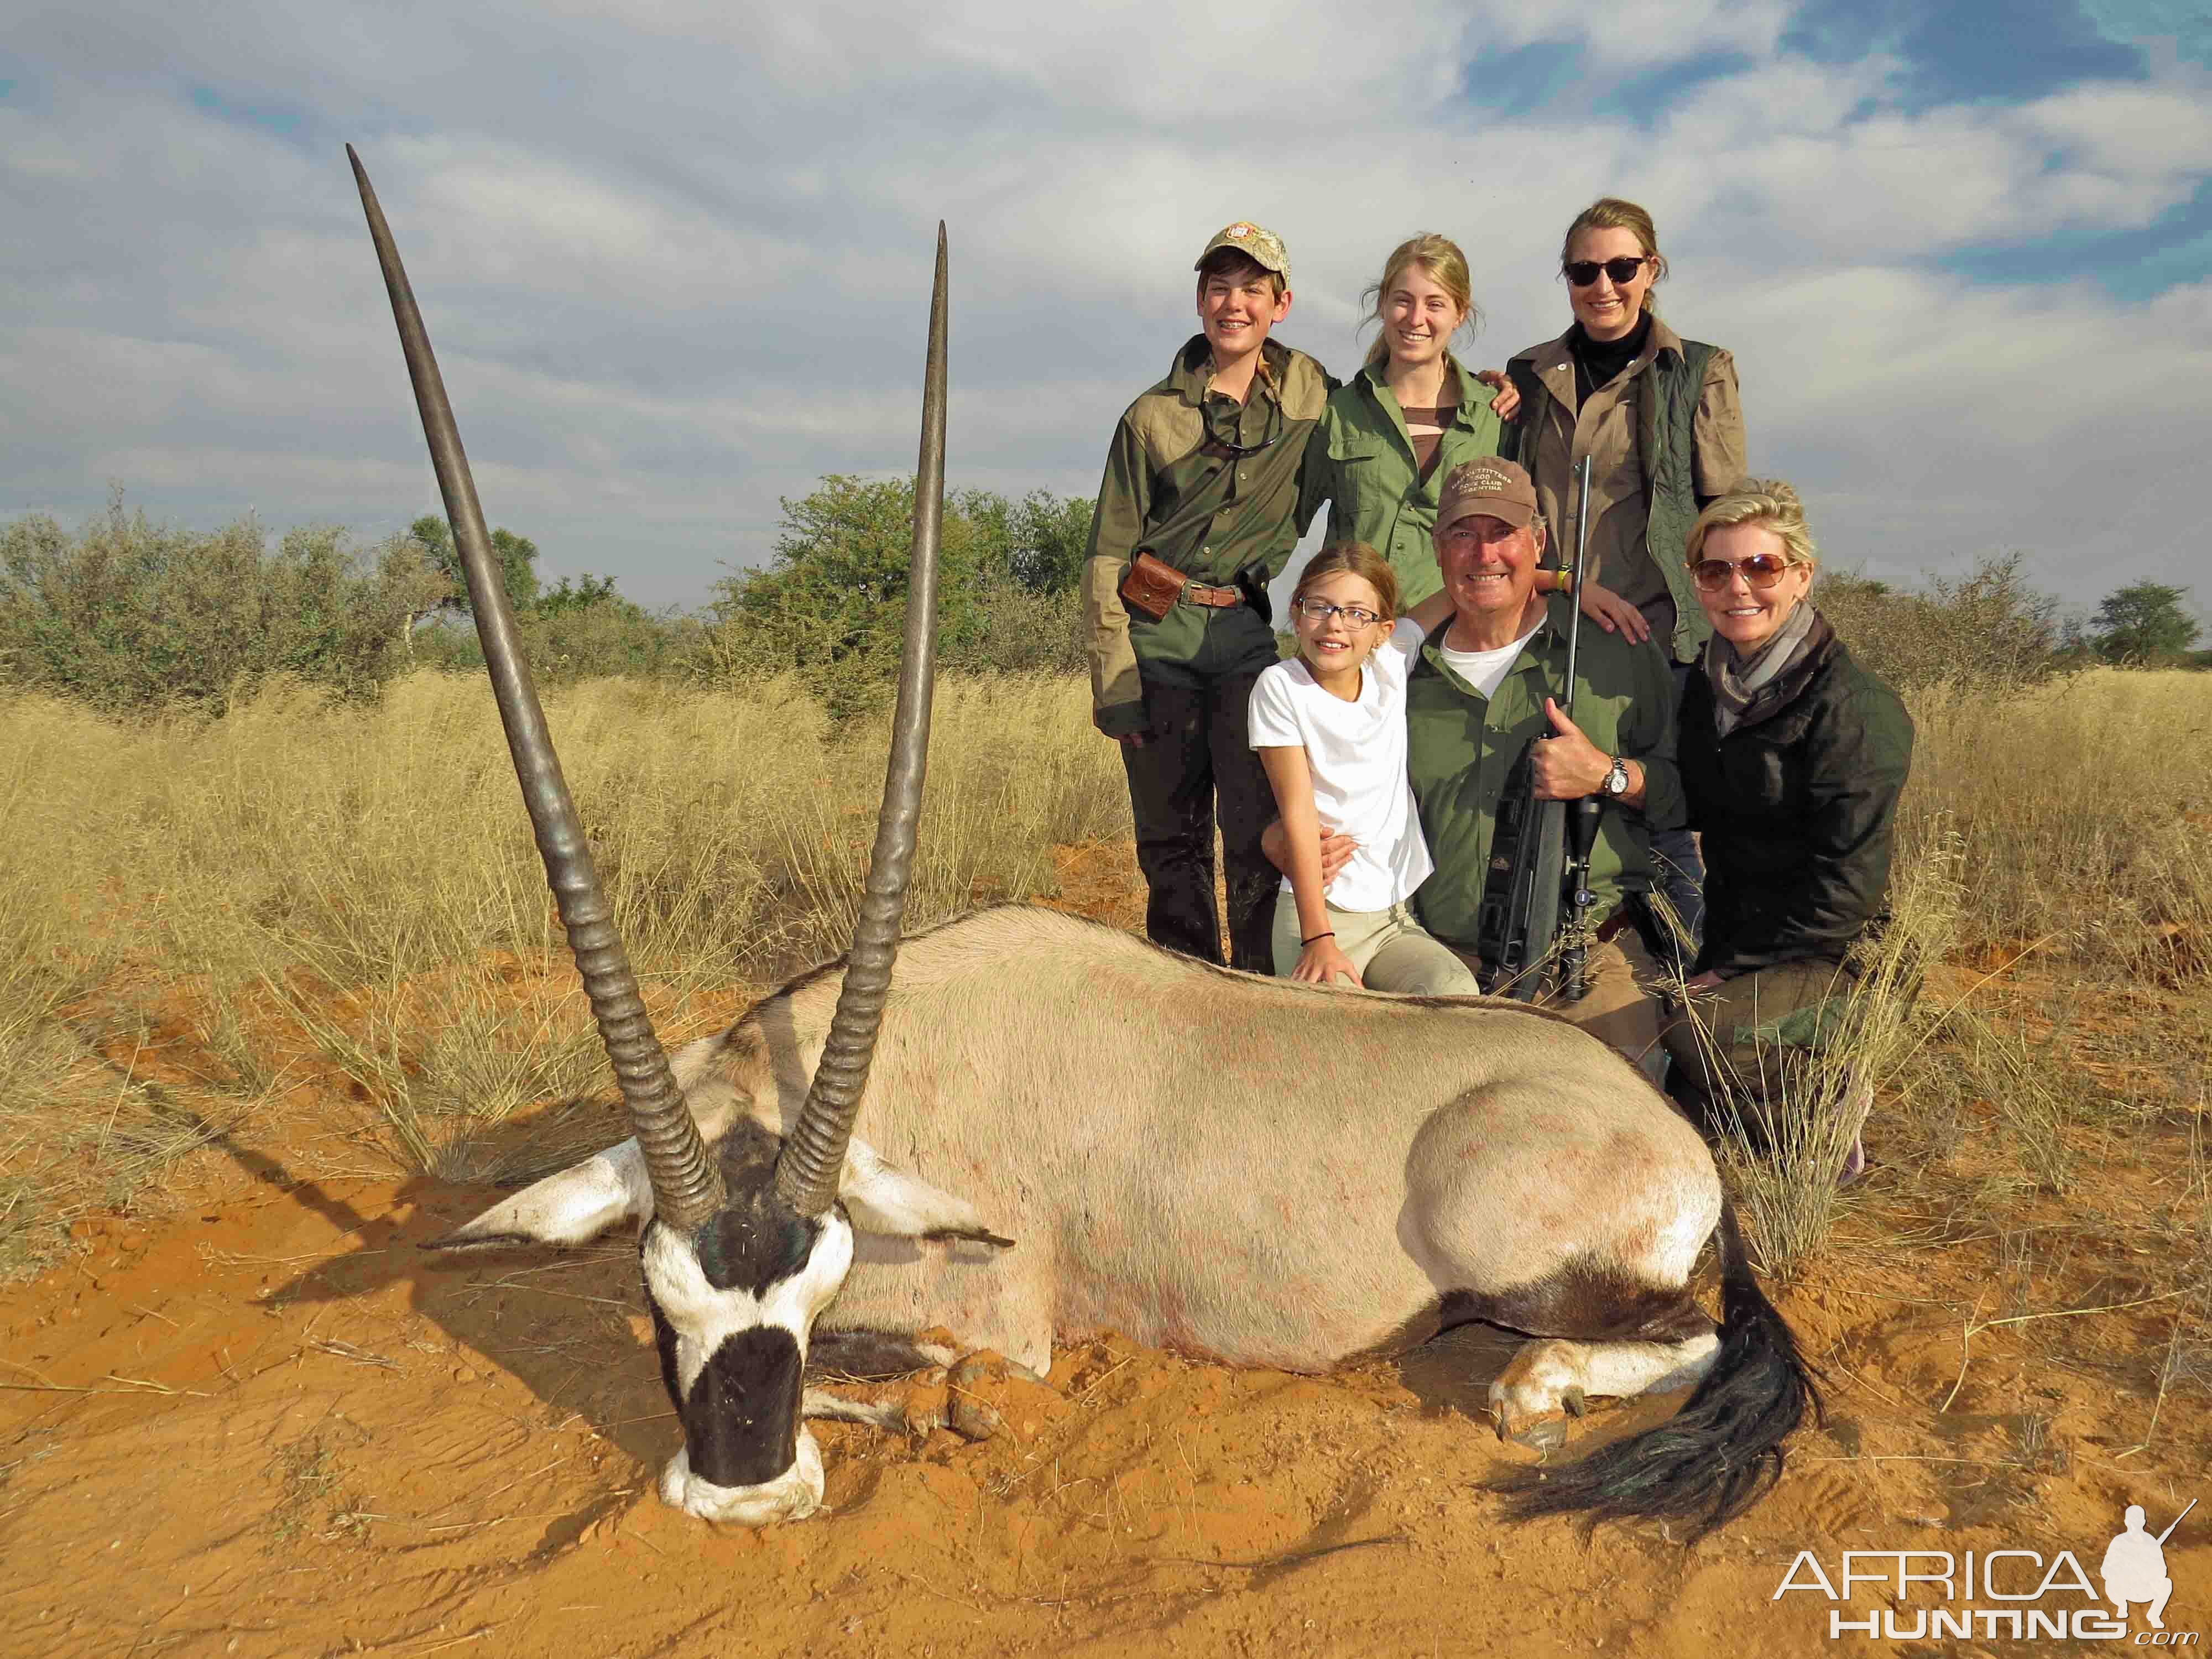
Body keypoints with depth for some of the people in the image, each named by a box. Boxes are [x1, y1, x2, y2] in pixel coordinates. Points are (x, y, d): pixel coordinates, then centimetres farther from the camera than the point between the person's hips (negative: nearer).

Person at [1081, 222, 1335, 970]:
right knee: (1169, 837, 4)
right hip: (1158, 635, 0)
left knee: (1258, 830, -9)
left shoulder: (1311, 391, 7)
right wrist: (1114, 685, -6)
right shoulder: (1153, 416, 2)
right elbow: (1106, 558, 1)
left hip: (1248, 634, 0)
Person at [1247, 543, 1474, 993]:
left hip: (1401, 913, 3)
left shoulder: (1392, 660, 2)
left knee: (1455, 994, -24)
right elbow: (1298, 812, -12)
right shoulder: (1282, 686, -8)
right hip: (1320, 908, -3)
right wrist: (1318, 938, -16)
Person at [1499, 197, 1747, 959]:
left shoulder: (1702, 373, 8)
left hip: (1661, 638, -2)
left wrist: (1723, 635, -4)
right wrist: (1574, 584, -6)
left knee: (1663, 825, -4)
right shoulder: (1530, 376, 15)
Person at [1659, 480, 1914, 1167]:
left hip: (1831, 957, -7)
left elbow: (1848, 883, -18)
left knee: (1699, 1034, -33)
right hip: (1732, 943, 7)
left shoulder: (1853, 707, -15)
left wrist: (1733, 969, -18)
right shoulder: (1705, 685, 7)